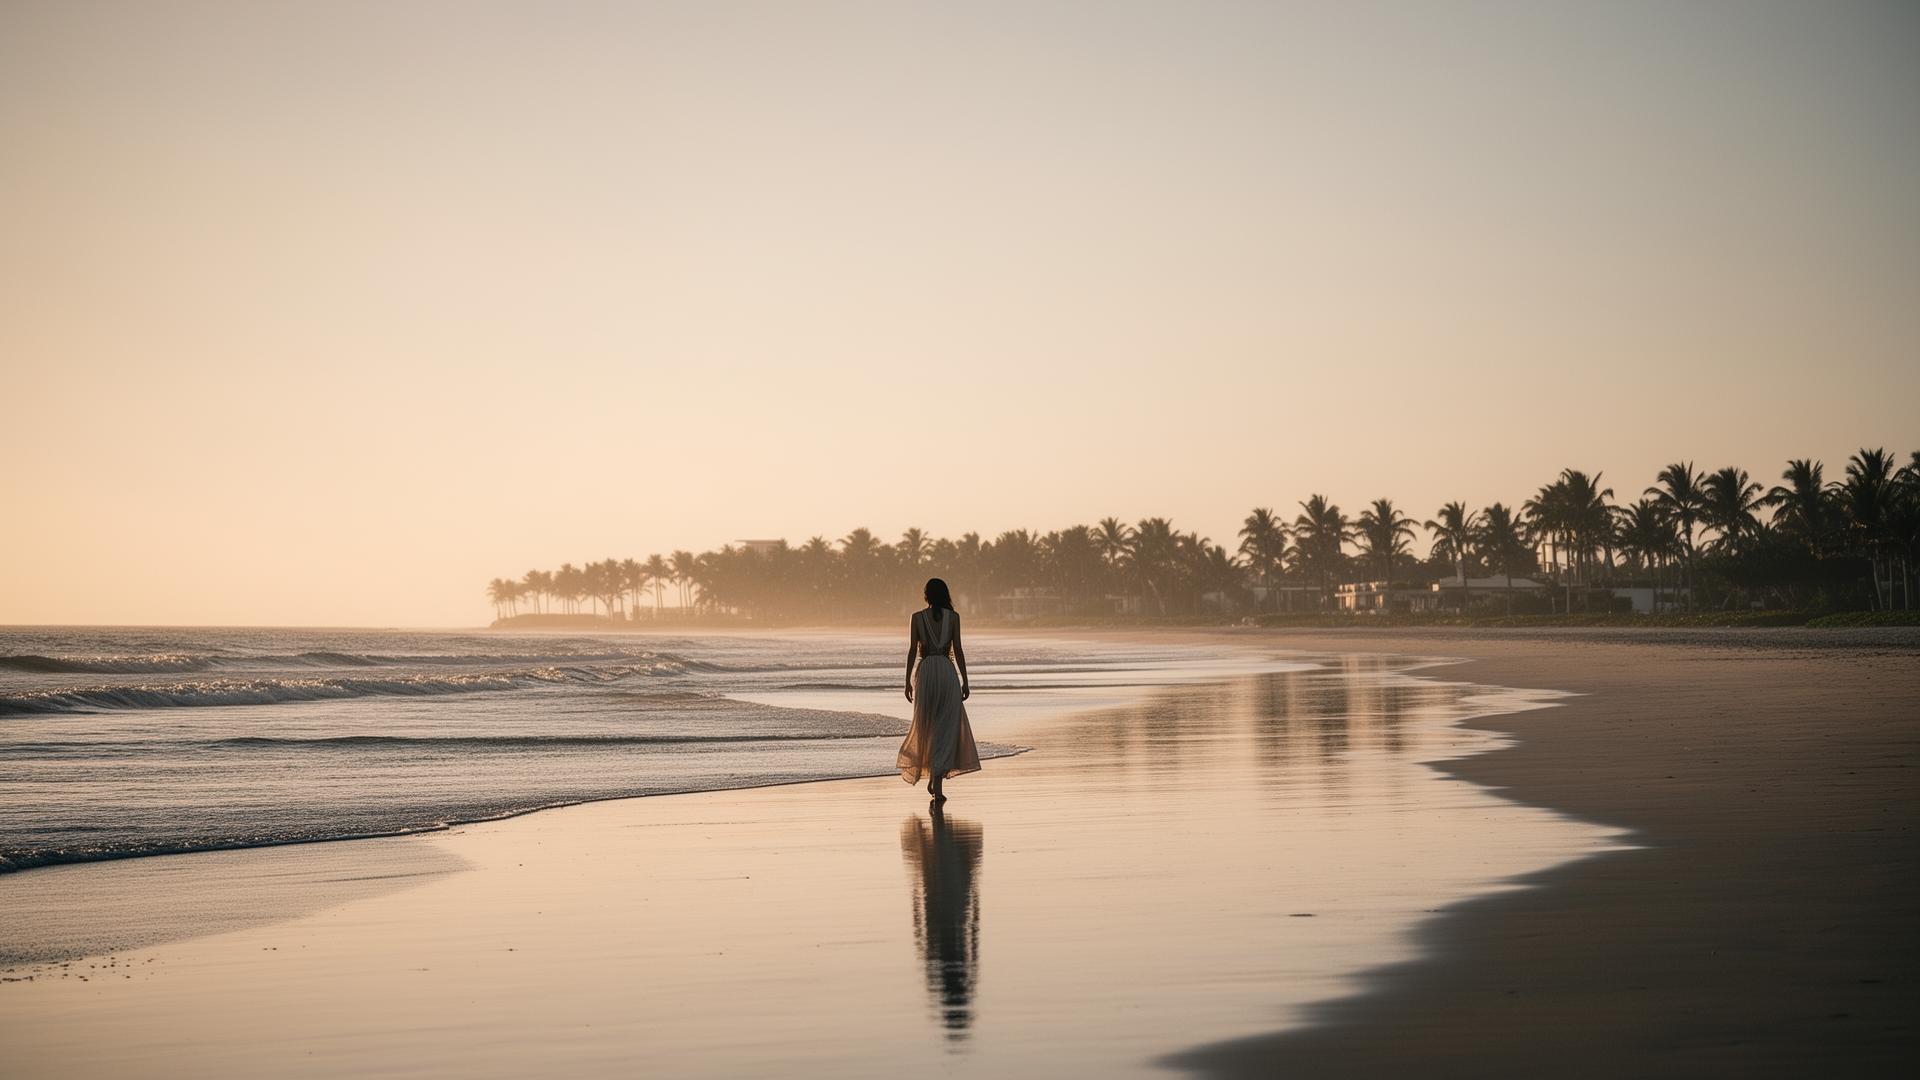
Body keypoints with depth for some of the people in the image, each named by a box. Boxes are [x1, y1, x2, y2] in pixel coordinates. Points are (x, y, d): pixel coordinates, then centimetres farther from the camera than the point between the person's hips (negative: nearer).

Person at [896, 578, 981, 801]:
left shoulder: (917, 617, 2)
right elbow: (957, 650, -2)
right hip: (947, 671, -1)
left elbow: (913, 651, 1)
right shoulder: (953, 617, 0)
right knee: (946, 728, -1)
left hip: (925, 672, 1)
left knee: (926, 724, 17)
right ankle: (938, 781, -10)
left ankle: (933, 776, 17)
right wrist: (964, 680, 4)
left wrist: (908, 681, 6)